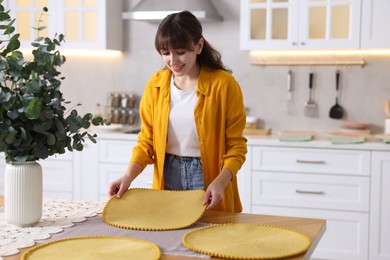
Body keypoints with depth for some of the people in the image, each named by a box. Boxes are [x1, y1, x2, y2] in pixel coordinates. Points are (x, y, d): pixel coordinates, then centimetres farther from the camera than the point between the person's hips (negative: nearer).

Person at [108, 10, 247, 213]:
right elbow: (146, 141, 3)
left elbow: (236, 145, -10)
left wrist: (220, 182, -25)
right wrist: (129, 176, -13)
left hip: (209, 178, -3)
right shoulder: (155, 85, -1)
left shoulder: (223, 84, -13)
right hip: (167, 178, 3)